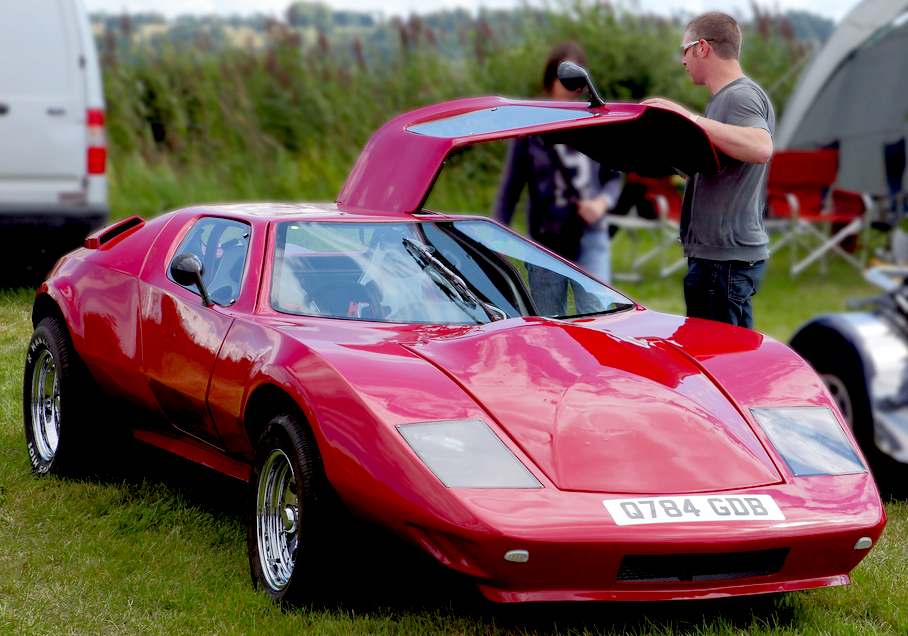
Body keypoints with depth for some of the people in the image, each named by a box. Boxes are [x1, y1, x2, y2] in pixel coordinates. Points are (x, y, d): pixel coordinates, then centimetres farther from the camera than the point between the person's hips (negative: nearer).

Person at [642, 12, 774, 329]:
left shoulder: (740, 96, -12)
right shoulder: (726, 98, 21)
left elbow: (761, 148, -32)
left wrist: (690, 118, -30)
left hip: (727, 257, -11)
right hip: (716, 253, 11)